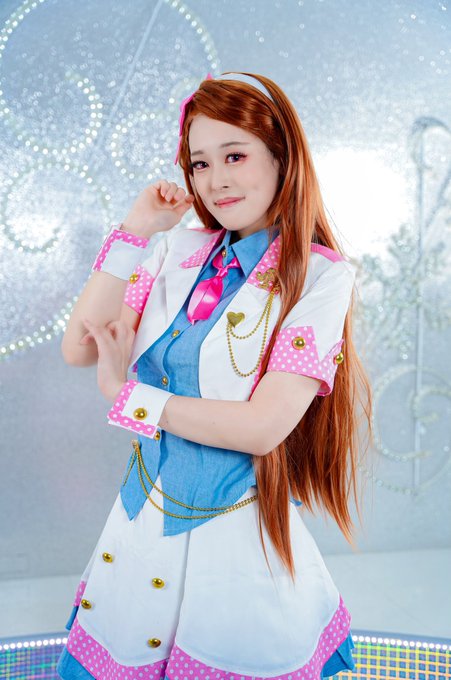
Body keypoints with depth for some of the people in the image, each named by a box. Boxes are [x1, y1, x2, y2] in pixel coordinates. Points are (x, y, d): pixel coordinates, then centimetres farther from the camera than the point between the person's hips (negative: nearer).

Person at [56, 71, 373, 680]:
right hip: (142, 527, 5)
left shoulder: (320, 275, -12)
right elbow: (79, 349, -3)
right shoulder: (178, 252, 2)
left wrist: (126, 394, -11)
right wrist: (136, 231, -7)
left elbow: (263, 426, -19)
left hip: (239, 541, -4)